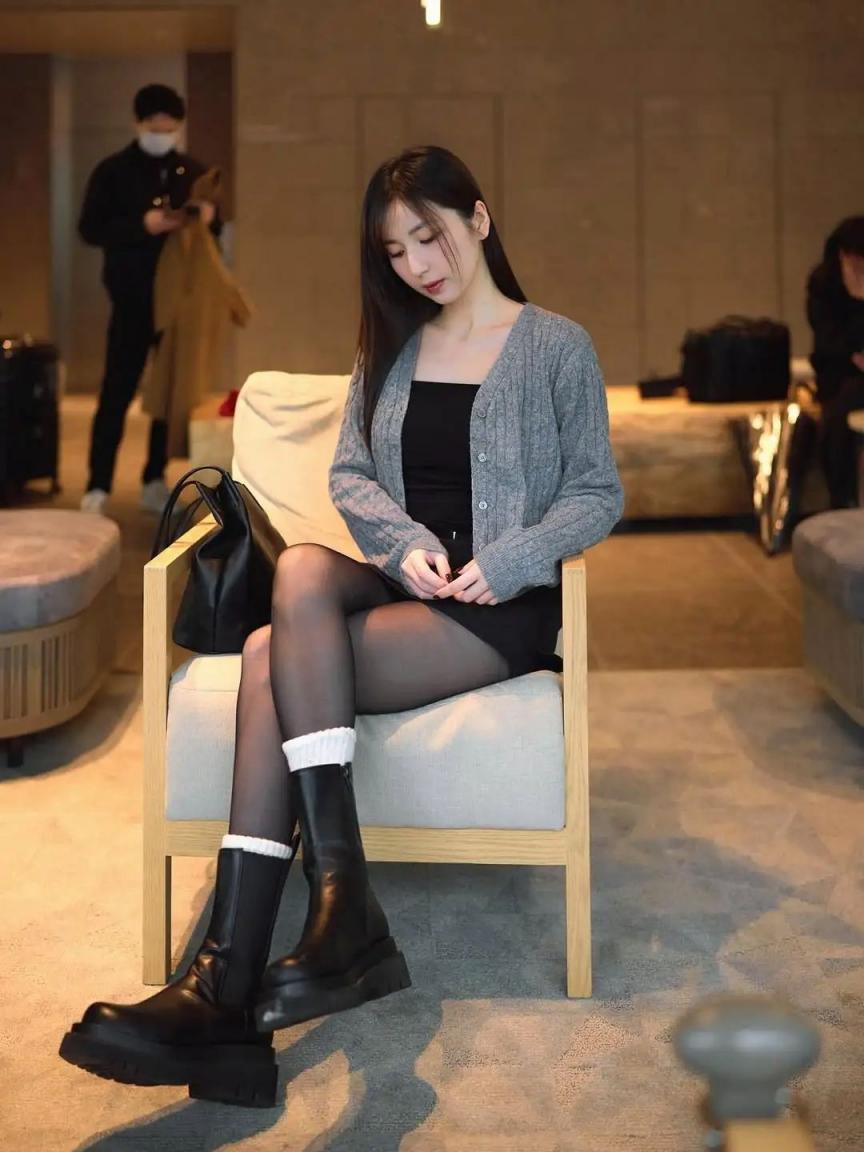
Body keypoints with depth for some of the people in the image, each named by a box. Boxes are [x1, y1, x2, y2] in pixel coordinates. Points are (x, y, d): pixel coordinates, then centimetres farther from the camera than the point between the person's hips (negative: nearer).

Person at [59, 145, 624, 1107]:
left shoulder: (557, 348, 5)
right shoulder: (390, 349, 19)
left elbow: (597, 495, 2)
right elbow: (350, 475, 11)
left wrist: (505, 562, -15)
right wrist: (407, 544, -10)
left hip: (502, 604, -5)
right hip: (402, 583, 5)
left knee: (274, 663, -28)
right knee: (302, 568, -32)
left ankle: (229, 982, -32)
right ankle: (341, 904, -36)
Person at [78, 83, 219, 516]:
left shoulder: (193, 172, 9)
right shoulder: (113, 171, -2)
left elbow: (213, 230, 15)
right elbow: (90, 229, -7)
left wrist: (209, 218, -9)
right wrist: (142, 225, -20)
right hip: (133, 300, -4)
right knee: (117, 392, -5)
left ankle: (155, 482, 18)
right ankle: (98, 487, -2)